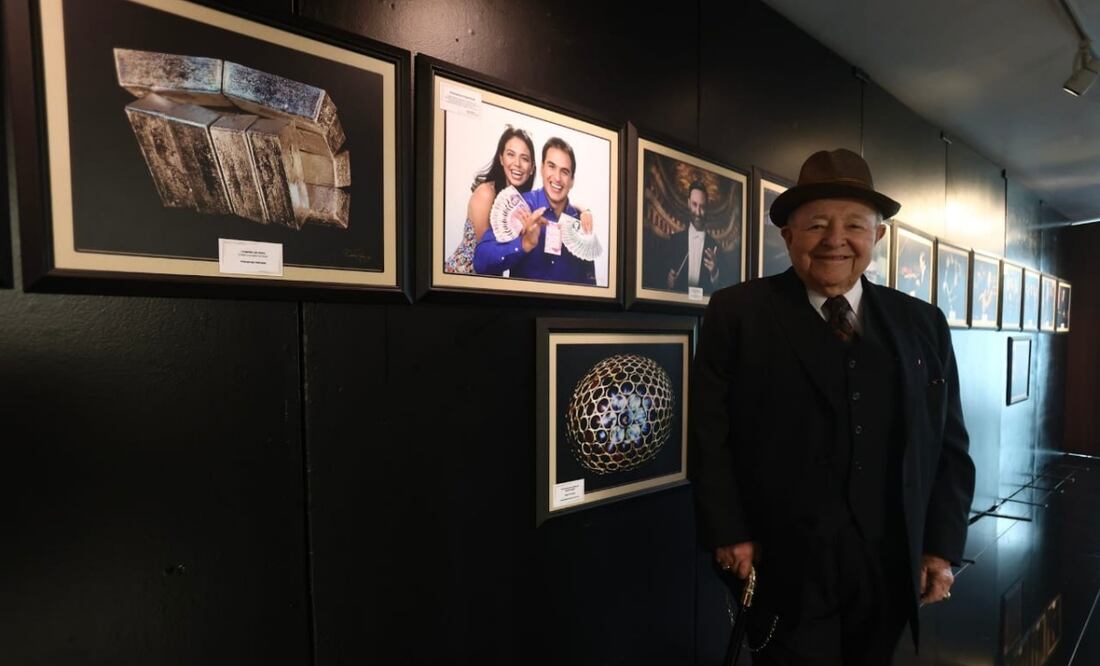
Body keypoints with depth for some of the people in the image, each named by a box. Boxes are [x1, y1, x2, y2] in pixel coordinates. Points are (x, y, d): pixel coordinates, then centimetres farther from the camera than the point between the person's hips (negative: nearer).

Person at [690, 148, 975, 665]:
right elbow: (710, 434, -9)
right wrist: (729, 535, -11)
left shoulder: (922, 323, 5)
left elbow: (948, 445, 8)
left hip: (891, 570, 5)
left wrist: (942, 547, 3)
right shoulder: (738, 313, -8)